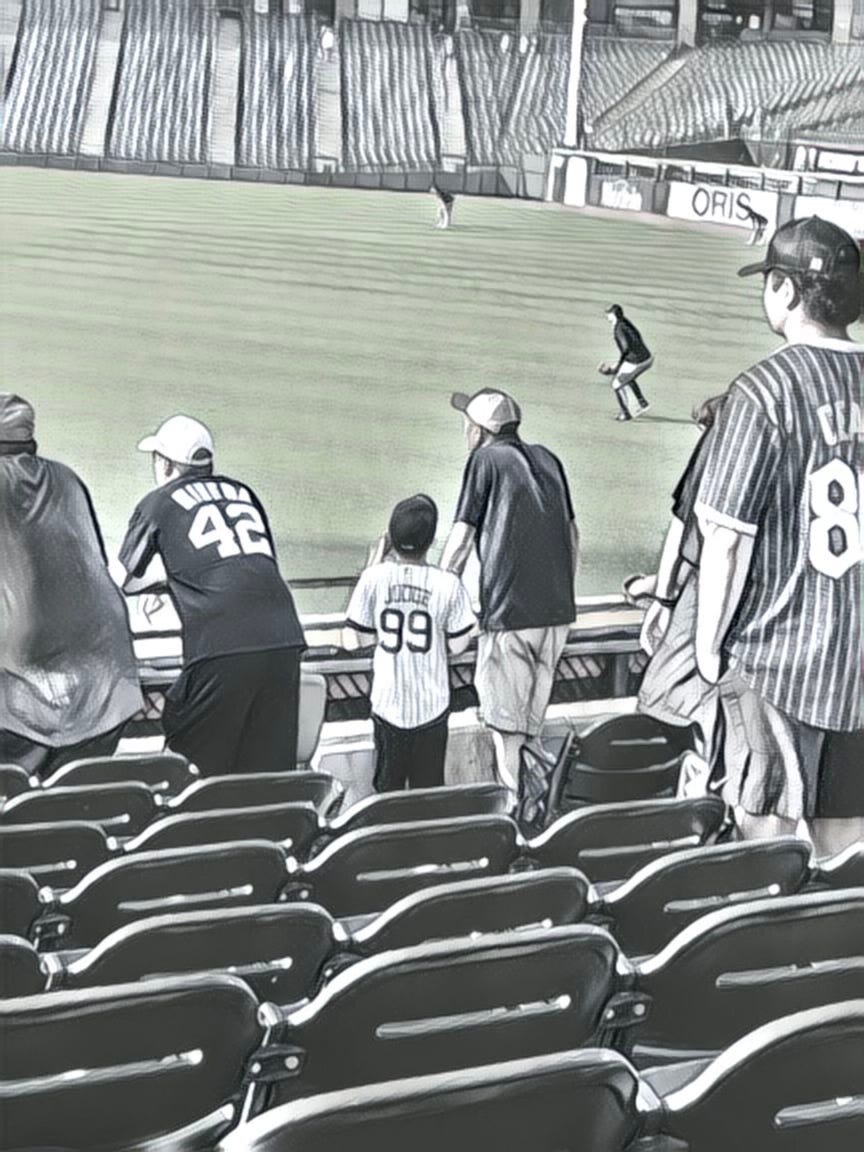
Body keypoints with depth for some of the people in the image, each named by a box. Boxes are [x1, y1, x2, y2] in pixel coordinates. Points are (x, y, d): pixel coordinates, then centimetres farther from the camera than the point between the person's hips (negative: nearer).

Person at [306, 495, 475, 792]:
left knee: (387, 789, 13)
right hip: (432, 705, -1)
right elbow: (457, 645, -3)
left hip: (388, 703, 1)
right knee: (429, 788, 11)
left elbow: (360, 639, 0)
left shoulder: (375, 579, -12)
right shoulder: (448, 584, -14)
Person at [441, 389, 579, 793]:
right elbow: (572, 535, 17)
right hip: (557, 611, 6)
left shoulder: (485, 461, -4)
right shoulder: (547, 460, 13)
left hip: (508, 611, -6)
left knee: (506, 720, 4)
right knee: (534, 716, 16)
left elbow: (461, 539, -8)